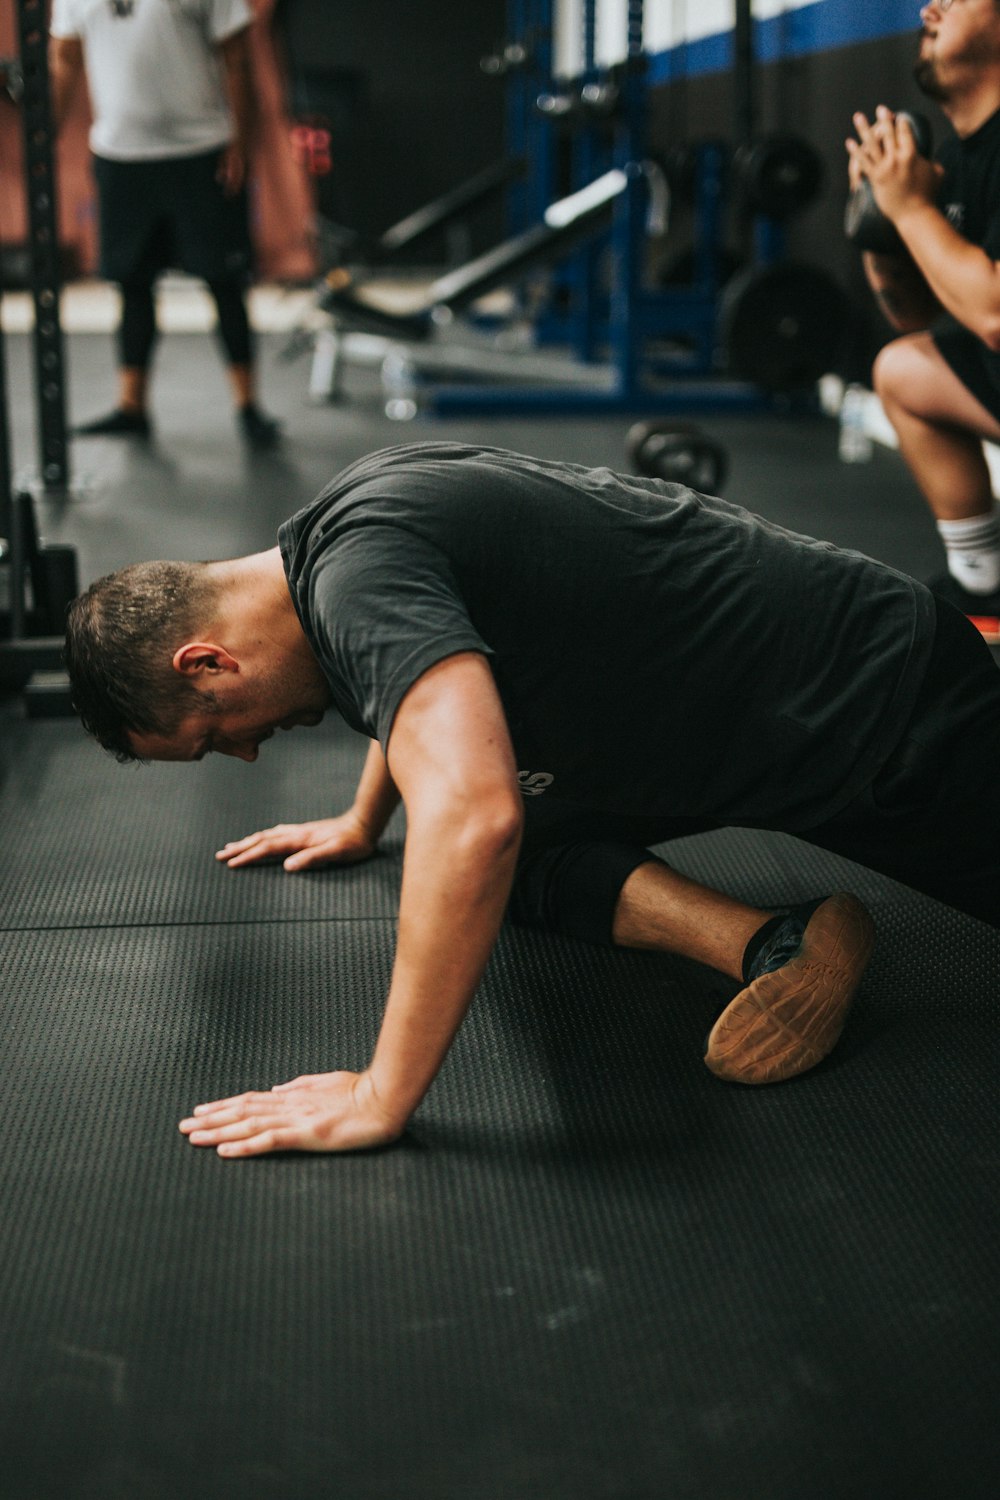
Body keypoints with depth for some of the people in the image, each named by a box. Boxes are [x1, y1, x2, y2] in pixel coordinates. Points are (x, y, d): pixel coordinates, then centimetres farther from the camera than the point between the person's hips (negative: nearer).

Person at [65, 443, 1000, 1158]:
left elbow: (471, 816, -45)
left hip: (887, 716, -9)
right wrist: (361, 824, 36)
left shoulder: (358, 577, -29)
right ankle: (771, 944, -5)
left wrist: (383, 1095, -37)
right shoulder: (351, 515, 2)